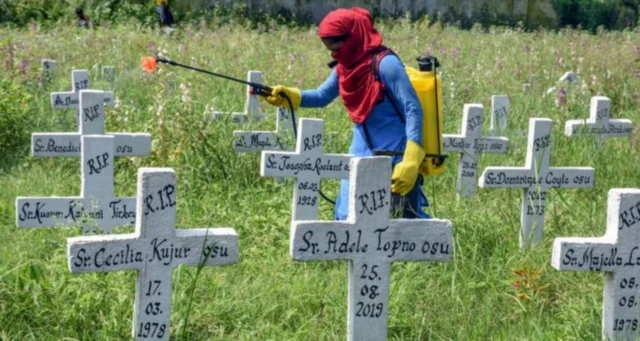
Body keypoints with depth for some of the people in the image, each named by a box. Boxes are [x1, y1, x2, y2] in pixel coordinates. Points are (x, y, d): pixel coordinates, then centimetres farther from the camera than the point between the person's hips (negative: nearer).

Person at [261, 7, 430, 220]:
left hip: (394, 157, -8)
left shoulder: (385, 64, -18)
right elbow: (322, 96, 17)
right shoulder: (345, 66, 5)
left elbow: (413, 109, -19)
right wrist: (286, 95, -1)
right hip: (362, 155, 8)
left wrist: (411, 160, -27)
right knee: (347, 217, 8)